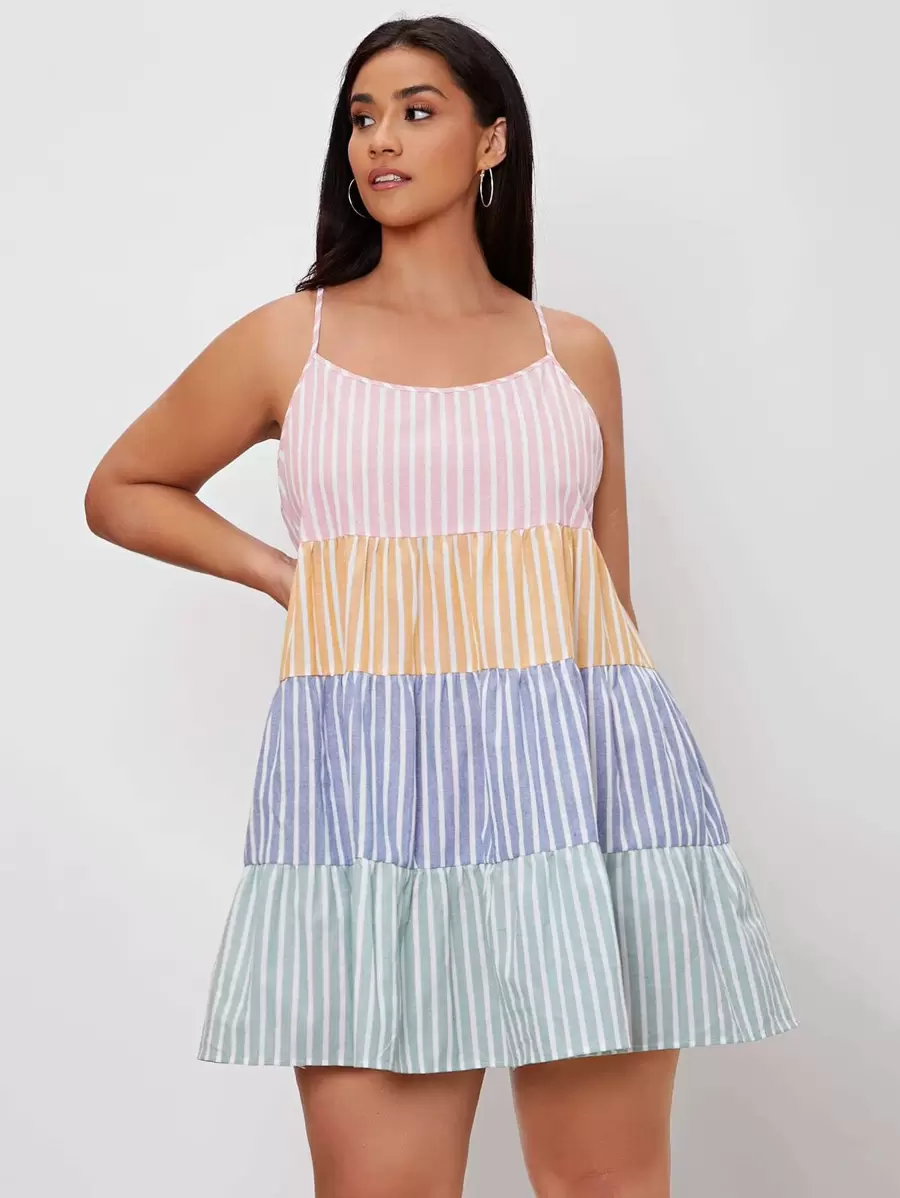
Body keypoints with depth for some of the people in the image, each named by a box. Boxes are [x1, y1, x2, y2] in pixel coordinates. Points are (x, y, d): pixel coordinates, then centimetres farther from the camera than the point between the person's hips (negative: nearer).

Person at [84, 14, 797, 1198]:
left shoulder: (576, 351, 13)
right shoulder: (288, 339, 9)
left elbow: (610, 585, 15)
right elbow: (121, 491, 19)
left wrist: (615, 763, 14)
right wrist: (288, 574, 7)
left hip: (580, 763, 2)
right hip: (374, 775, -1)